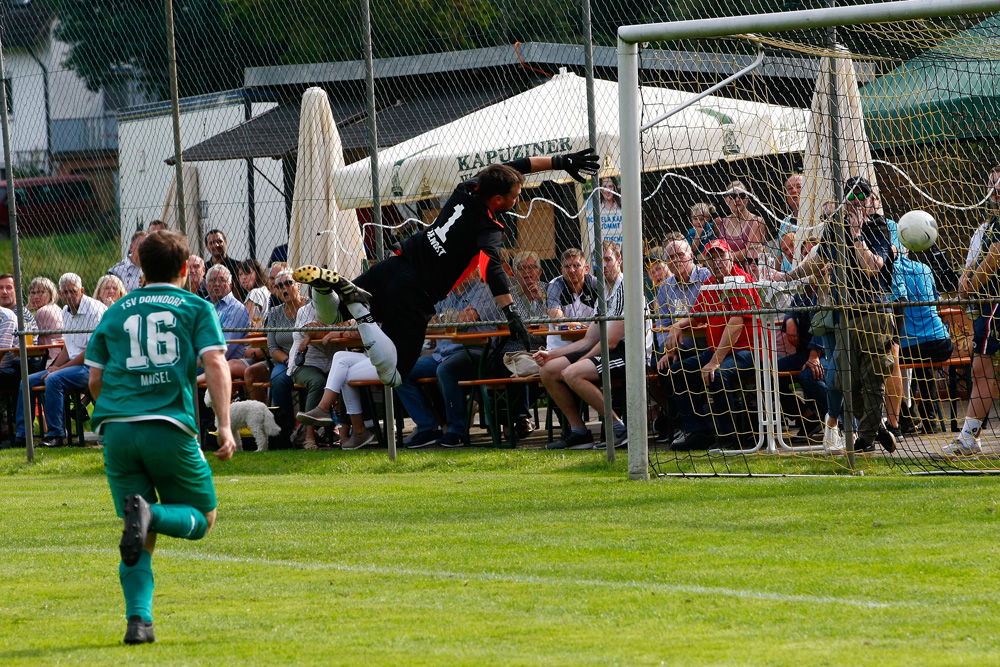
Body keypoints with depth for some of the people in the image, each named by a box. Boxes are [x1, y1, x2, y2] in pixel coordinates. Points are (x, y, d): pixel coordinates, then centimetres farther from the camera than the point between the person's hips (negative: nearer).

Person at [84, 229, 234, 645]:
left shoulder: (115, 313, 20)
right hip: (170, 428, -3)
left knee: (142, 539, 9)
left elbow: (95, 381, 20)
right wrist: (224, 426, -6)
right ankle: (151, 515, -20)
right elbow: (215, 365, -3)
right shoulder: (197, 309, 11)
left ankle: (138, 619, -11)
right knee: (202, 519, 12)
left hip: (116, 428, 3)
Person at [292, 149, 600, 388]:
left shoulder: (468, 189, 4)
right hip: (414, 293, -7)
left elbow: (514, 167, 18)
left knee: (330, 316, 24)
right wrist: (511, 314, -42)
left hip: (394, 266, 7)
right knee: (393, 376, -9)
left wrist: (560, 161, 22)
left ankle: (327, 285, -11)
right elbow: (492, 268, -33)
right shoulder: (488, 229, -15)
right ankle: (358, 307, -23)